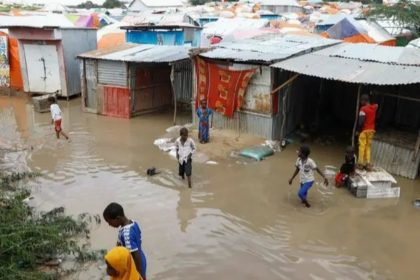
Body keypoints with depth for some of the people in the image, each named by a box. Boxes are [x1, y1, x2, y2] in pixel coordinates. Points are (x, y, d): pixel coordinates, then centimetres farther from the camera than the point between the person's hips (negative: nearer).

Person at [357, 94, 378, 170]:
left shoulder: (363, 109, -16)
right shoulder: (374, 107, 5)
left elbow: (361, 121, -21)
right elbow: (376, 105, 32)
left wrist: (359, 130, -9)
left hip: (364, 130, -6)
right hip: (371, 130, 6)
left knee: (362, 146, -1)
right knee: (368, 146, 11)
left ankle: (361, 163, 0)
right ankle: (368, 163, 8)